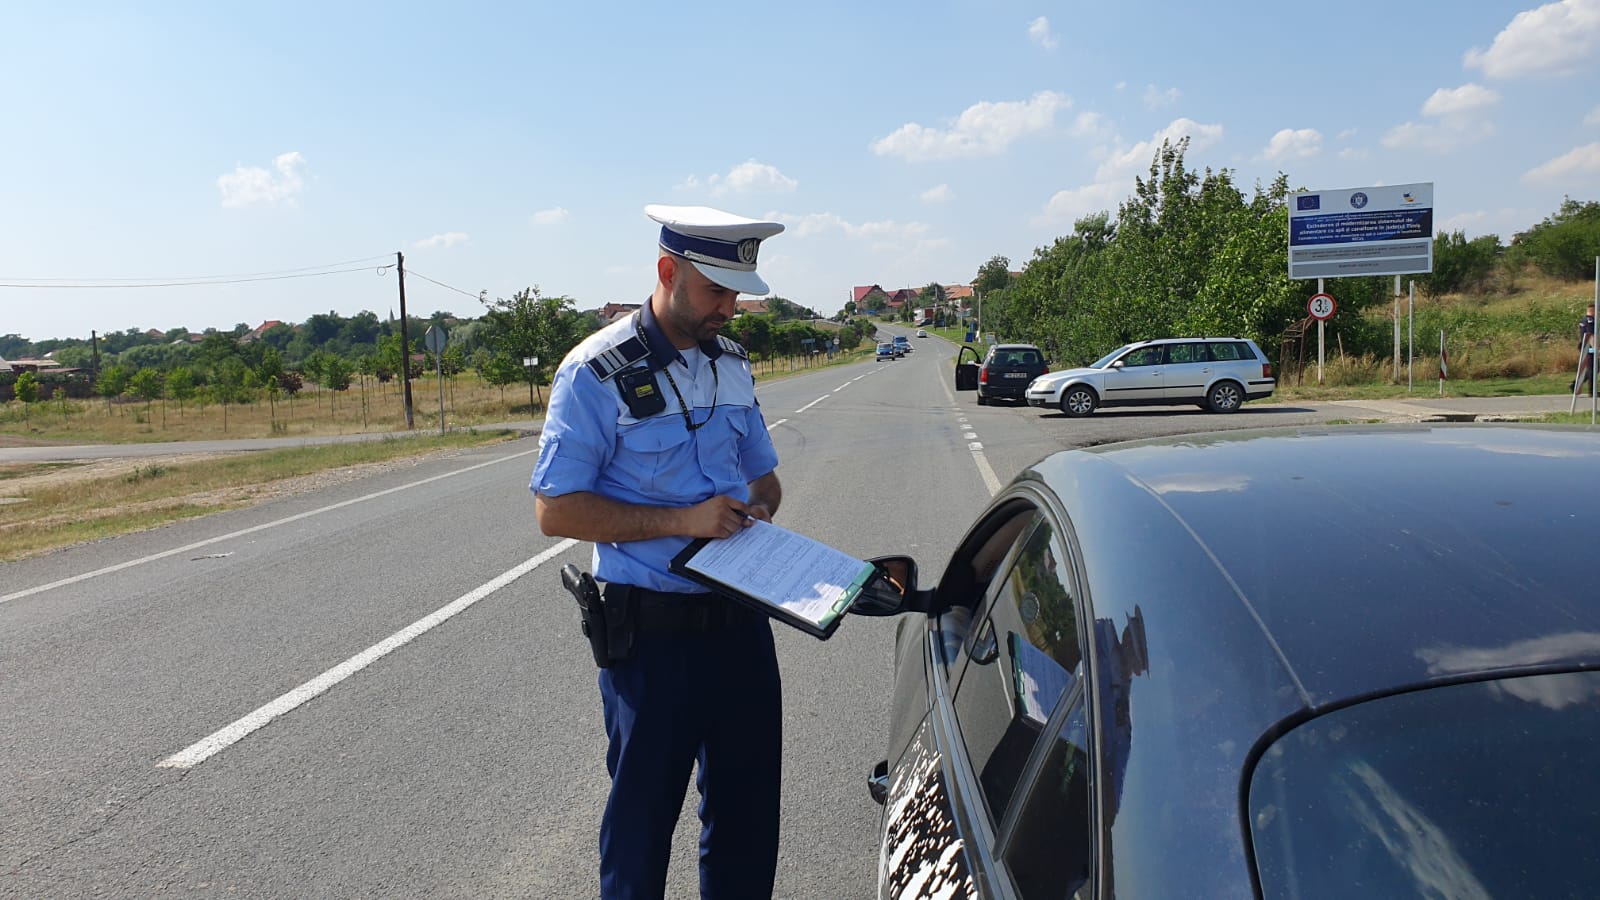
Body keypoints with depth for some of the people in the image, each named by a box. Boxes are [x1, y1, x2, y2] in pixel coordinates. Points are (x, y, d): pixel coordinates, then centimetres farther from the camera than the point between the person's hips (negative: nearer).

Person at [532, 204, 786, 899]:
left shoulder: (733, 365, 9)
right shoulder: (597, 372, -11)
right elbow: (556, 510, -13)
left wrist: (758, 508, -3)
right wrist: (682, 520, -21)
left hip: (740, 619, 6)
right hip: (654, 631, -5)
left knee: (748, 810, 17)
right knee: (643, 813, 10)